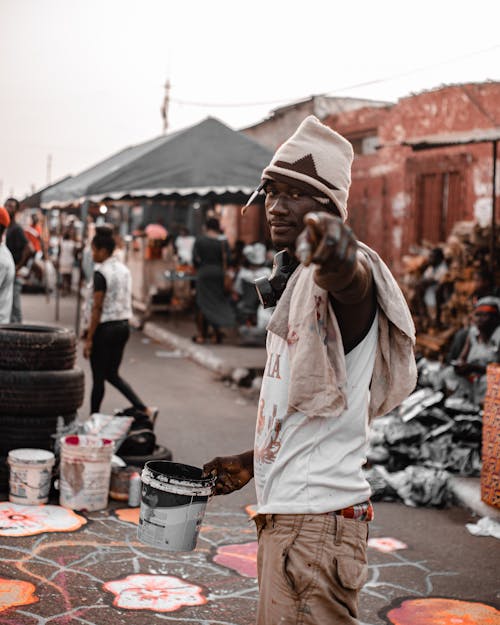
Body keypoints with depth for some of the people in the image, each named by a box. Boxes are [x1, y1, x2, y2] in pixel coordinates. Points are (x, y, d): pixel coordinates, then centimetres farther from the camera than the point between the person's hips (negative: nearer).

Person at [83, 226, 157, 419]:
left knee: (98, 378, 5)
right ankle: (145, 410, 7)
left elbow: (97, 308, -17)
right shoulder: (124, 269, 9)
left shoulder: (101, 273, -15)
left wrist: (89, 339, -13)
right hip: (124, 325, 8)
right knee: (112, 374, 16)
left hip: (106, 328, -8)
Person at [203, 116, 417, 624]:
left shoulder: (339, 274, -15)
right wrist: (252, 461, 28)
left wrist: (340, 259, -65)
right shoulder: (296, 282, 16)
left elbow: (351, 279, -44)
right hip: (284, 512, 10)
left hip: (317, 520, -10)